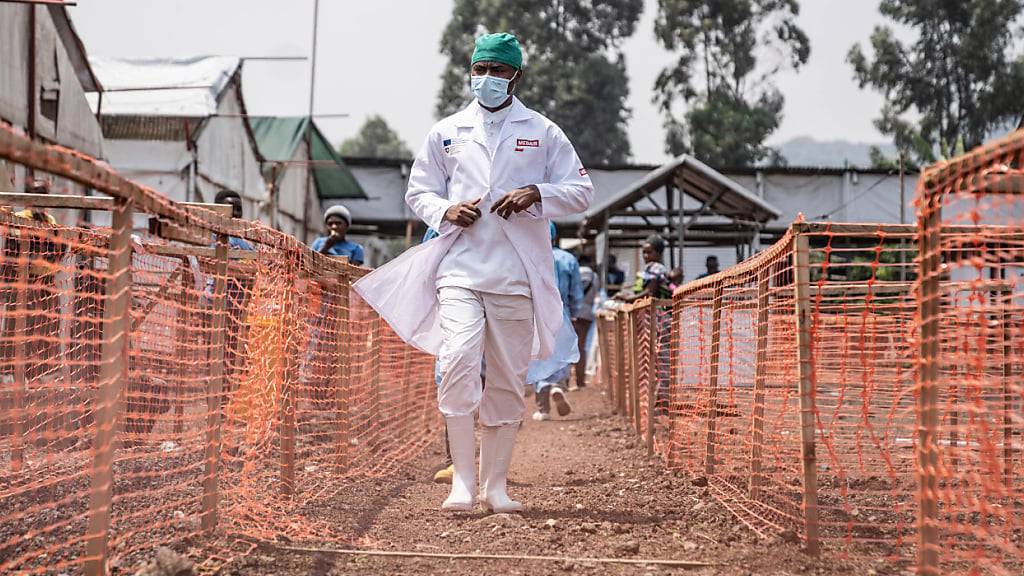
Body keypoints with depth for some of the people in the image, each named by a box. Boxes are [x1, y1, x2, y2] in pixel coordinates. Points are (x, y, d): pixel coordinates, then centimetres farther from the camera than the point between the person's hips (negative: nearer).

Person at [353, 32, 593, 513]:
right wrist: (445, 212, -4)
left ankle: (495, 486, 12)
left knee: (508, 382, 3)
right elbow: (418, 190, 18)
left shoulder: (543, 133, 10)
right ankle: (462, 482, -15)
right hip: (459, 270, 0)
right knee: (459, 362, -19)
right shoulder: (446, 132, 13)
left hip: (517, 276, 0)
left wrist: (536, 194, -11)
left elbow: (581, 191, 8)